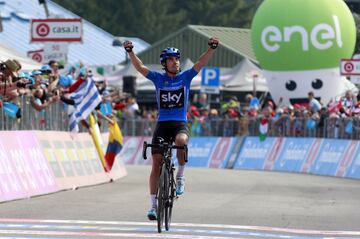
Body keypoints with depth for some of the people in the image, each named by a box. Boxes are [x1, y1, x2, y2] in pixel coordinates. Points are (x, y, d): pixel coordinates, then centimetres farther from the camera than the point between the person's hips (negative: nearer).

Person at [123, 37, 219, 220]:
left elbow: (201, 63, -7)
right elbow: (139, 67, -4)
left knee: (181, 141, -37)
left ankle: (180, 176, -13)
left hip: (180, 123, -1)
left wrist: (211, 48, -22)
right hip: (162, 123, 1)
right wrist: (130, 51, -19)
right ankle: (153, 204, 4)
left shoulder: (185, 77, 4)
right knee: (156, 164, -4)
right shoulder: (158, 78, 4)